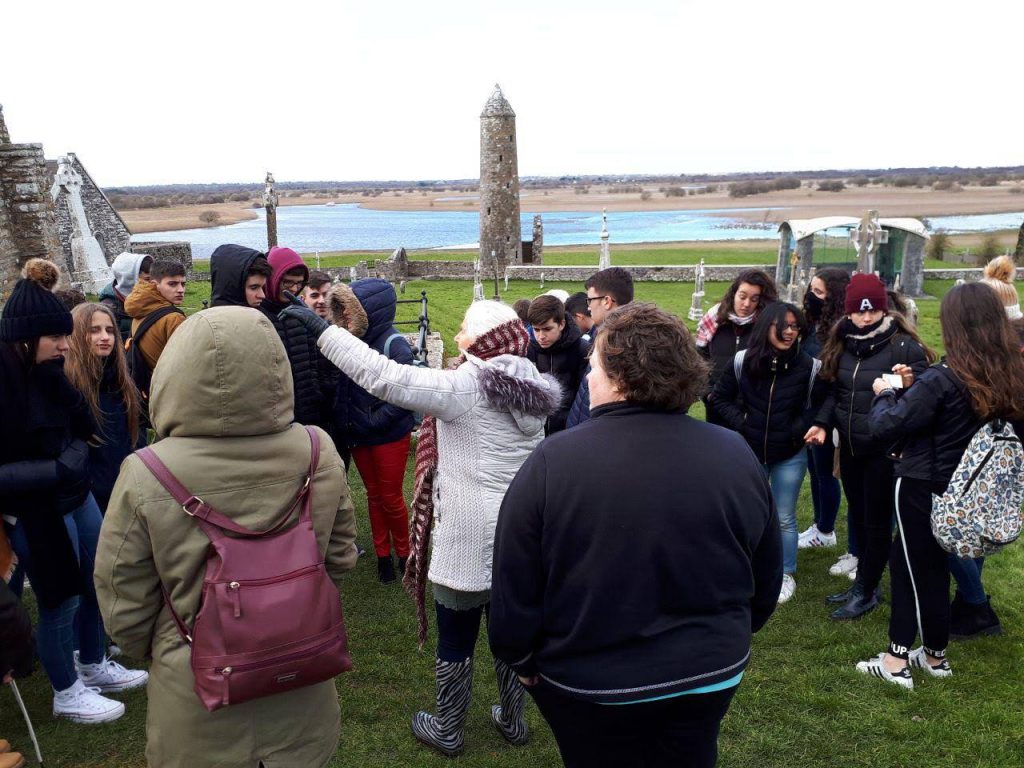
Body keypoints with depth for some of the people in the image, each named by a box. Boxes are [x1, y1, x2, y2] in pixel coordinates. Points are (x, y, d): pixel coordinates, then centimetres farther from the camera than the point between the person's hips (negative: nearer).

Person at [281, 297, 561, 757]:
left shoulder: (464, 385, -18)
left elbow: (383, 377, -23)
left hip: (469, 540, -7)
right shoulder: (531, 389, 6)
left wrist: (321, 330, -19)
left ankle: (447, 732, 29)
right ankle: (512, 721, 36)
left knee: (455, 640, 11)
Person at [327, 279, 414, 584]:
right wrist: (341, 425, -5)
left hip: (390, 436, -5)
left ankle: (403, 552, 28)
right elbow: (341, 390, 5)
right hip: (358, 437, 5)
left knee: (391, 498, 7)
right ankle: (382, 554, 30)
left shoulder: (394, 344, -18)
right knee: (374, 495, 16)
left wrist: (369, 422, -20)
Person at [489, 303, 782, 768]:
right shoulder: (735, 456, -9)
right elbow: (765, 579, 3)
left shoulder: (552, 462, -20)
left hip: (589, 683, -2)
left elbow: (515, 588, -13)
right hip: (710, 675, 3)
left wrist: (520, 659, 5)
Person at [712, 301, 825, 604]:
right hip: (750, 453, 1)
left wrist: (799, 429, -12)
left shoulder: (809, 366, -12)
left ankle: (785, 575, 29)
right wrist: (740, 424, -7)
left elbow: (820, 405, 0)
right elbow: (720, 397, 3)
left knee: (784, 519, 10)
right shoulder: (743, 361, -9)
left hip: (790, 456, -1)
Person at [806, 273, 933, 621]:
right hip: (850, 445, 6)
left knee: (877, 522, 7)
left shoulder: (904, 346, -13)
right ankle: (864, 583, 34)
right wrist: (822, 422, 1)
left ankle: (866, 592, 21)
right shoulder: (843, 342, 5)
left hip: (884, 449, -6)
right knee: (857, 517, 18)